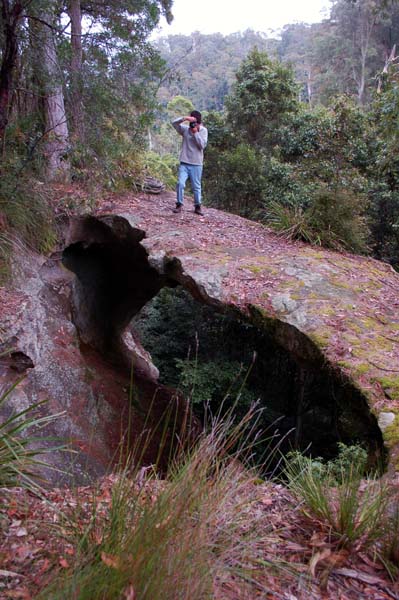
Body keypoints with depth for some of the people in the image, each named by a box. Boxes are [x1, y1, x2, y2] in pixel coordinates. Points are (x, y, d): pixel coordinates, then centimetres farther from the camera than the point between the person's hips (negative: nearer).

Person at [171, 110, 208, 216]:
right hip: (184, 163, 1)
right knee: (180, 183, -10)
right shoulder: (185, 129, 4)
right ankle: (179, 205, 2)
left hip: (196, 164, -1)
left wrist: (195, 133, -15)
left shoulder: (203, 130, 1)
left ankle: (197, 206, 17)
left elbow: (202, 145, -10)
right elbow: (174, 123, -7)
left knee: (196, 187, 6)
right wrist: (184, 118, -20)